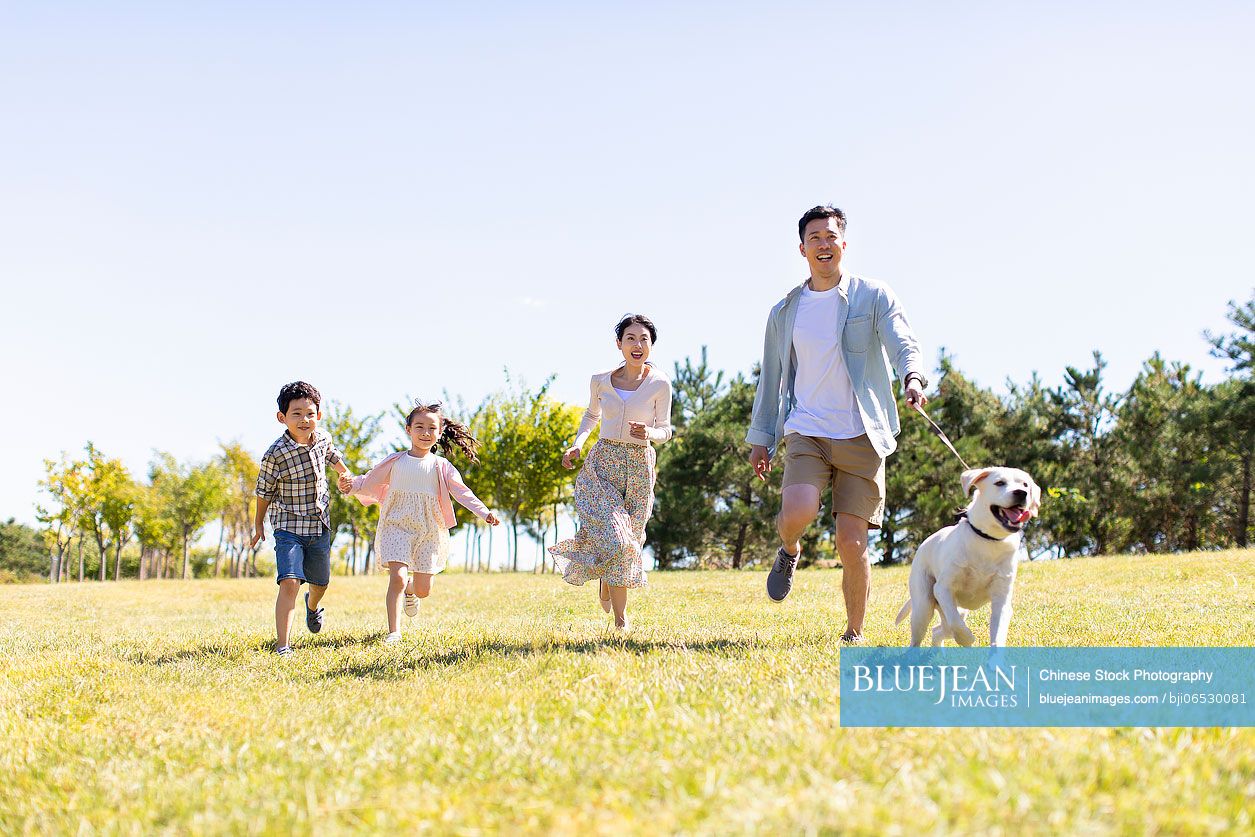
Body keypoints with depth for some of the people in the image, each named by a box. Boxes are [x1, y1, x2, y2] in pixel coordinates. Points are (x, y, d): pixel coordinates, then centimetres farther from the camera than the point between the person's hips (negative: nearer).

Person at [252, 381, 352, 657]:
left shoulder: (322, 439, -5)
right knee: (290, 582, -21)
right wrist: (259, 524, 7)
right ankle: (282, 646, -18)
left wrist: (347, 476, 39)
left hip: (319, 525, 5)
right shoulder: (275, 454, -20)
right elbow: (265, 491, -5)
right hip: (288, 527, -5)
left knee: (320, 581, 21)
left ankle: (312, 605, 57)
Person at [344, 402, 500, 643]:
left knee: (423, 589, 6)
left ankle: (410, 592, 44)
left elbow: (461, 491, -2)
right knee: (398, 577, -19)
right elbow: (371, 481, 11)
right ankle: (394, 631, -10)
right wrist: (353, 485, -10)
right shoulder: (395, 461, 4)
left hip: (428, 531, 1)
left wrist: (484, 512, -14)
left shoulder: (441, 466, 3)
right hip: (397, 526, -1)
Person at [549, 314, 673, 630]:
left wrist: (648, 432, -18)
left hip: (639, 465, 1)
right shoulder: (600, 381, 3)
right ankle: (620, 617, 1)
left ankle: (608, 576, 36)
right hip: (602, 462, 0)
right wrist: (577, 444, 4)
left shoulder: (660, 384, -2)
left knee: (629, 539, 3)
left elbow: (665, 430, 4)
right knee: (614, 536, -16)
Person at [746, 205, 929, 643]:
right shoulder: (785, 311, 13)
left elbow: (903, 343, -11)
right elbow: (771, 377, 19)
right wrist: (760, 437, 15)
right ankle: (789, 553, 12)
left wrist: (913, 377, -33)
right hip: (806, 431, 1)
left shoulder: (874, 296, 4)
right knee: (797, 513, -25)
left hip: (862, 438, -1)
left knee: (852, 543, -5)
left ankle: (854, 634, 14)